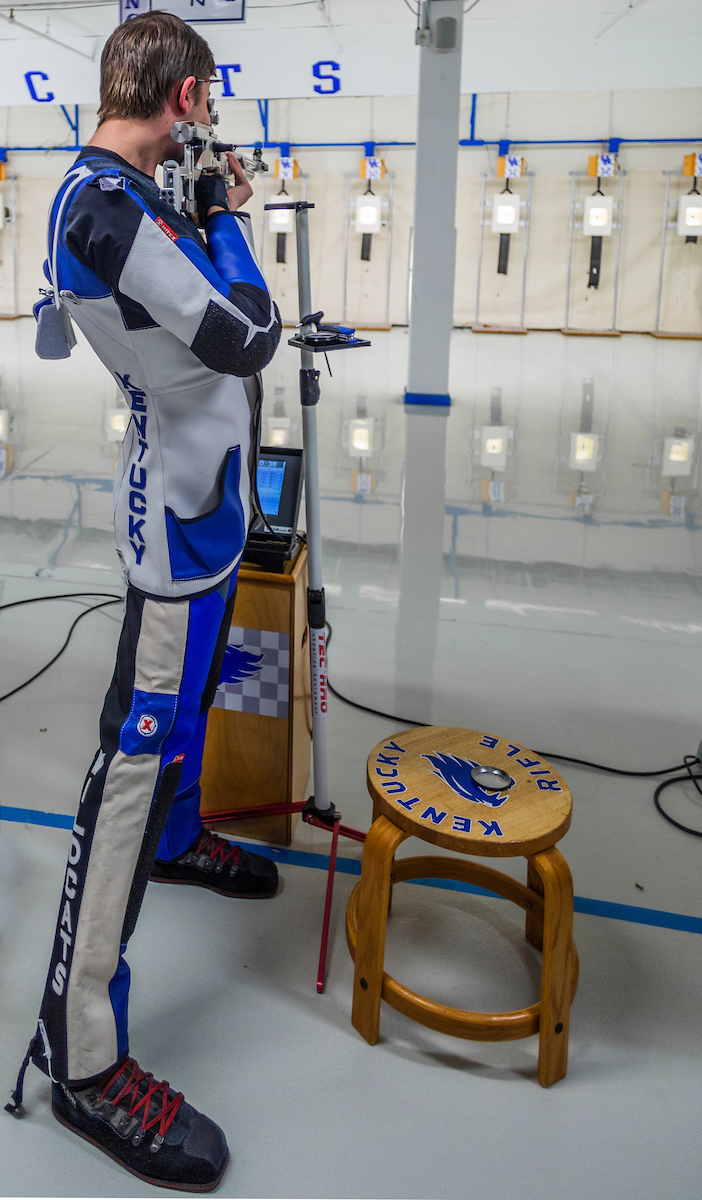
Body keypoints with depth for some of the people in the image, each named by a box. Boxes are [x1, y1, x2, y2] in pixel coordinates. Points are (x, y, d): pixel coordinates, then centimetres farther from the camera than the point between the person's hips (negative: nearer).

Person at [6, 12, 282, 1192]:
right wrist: (224, 217, -9)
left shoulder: (117, 195, 10)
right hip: (180, 514, -11)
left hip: (198, 496, 11)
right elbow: (245, 339, -23)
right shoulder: (108, 204, -21)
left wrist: (215, 216, 11)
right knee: (140, 744, -8)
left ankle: (176, 838, 50)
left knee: (186, 689, 25)